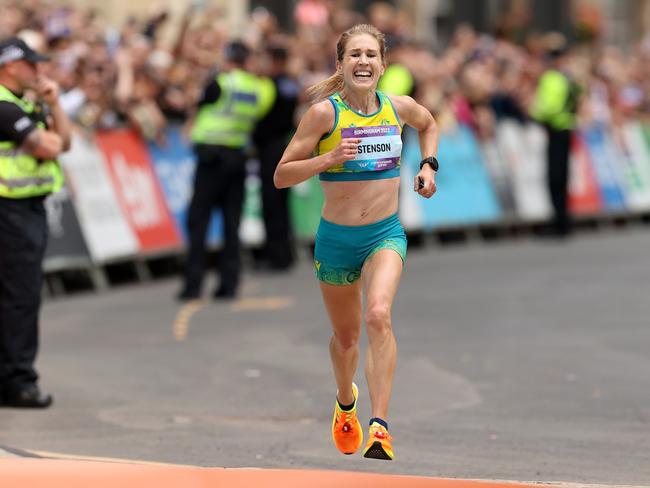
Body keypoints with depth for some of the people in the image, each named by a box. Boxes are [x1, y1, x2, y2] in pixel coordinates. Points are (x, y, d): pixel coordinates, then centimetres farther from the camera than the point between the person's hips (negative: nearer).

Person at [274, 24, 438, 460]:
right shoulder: (324, 112, -12)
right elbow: (281, 176, -11)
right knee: (346, 336, 16)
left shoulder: (398, 107, -2)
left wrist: (429, 165, 9)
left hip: (386, 234, 0)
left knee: (379, 315, -27)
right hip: (336, 239, 0)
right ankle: (346, 403, 50)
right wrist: (329, 158, -25)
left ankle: (380, 428, -29)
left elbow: (429, 123, 24)